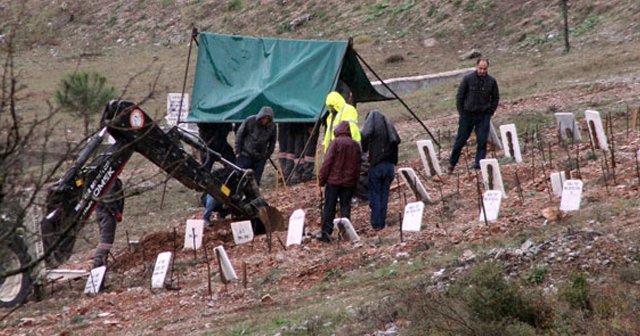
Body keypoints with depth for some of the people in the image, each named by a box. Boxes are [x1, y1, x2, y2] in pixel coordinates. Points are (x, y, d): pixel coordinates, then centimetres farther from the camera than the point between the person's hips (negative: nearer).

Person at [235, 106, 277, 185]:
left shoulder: (272, 126, -4)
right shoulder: (249, 121, -12)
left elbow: (272, 141, 14)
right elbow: (239, 135, -1)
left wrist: (268, 154, 8)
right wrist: (238, 150, -1)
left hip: (260, 158, 2)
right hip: (246, 155, -2)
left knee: (256, 181, 3)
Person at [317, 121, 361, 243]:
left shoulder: (335, 143, -7)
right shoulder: (355, 145, 7)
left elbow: (327, 162, -10)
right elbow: (357, 166, 11)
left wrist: (321, 178, -4)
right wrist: (355, 182, 18)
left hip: (333, 180, -3)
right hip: (349, 182, 3)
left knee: (329, 207, 1)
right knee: (346, 207, 9)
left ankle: (326, 232, -3)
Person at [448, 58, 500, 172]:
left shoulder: (491, 81, -1)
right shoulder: (468, 79, -7)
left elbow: (496, 98, 11)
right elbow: (459, 96, -1)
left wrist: (489, 113, 3)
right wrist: (461, 112, -3)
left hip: (483, 116, 1)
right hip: (467, 114, -1)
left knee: (482, 141, -5)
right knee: (461, 140, 5)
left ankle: (479, 163, 1)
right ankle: (452, 164, 17)